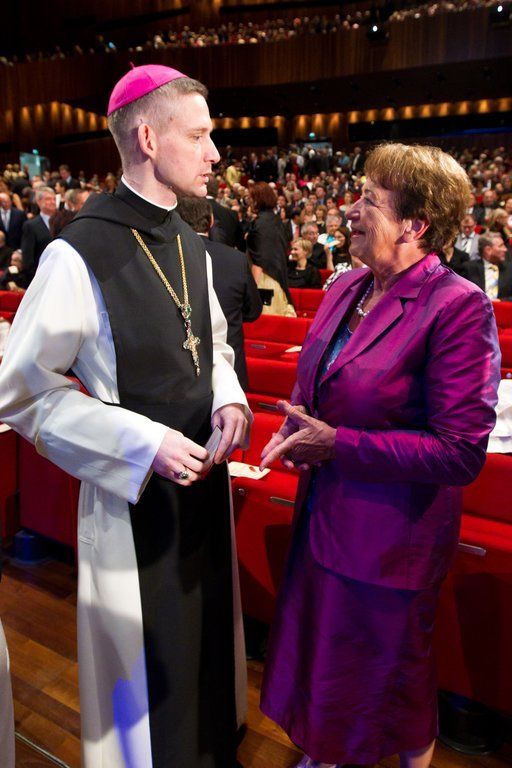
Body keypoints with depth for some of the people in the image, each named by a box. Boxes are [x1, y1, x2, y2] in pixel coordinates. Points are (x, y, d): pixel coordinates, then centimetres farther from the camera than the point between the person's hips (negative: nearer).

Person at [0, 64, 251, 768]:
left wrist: (229, 399, -6)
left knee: (208, 637, 24)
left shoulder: (193, 249, 3)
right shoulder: (78, 256, -19)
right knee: (148, 661, 14)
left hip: (204, 473, 7)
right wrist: (143, 443, -22)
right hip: (131, 492, -6)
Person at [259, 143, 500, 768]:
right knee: (317, 652, 26)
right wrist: (297, 429, -4)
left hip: (392, 536, -7)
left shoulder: (458, 306, -21)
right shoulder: (346, 288, 1)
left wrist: (336, 445, -23)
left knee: (390, 679, 19)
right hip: (324, 518, 7)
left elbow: (460, 452, -23)